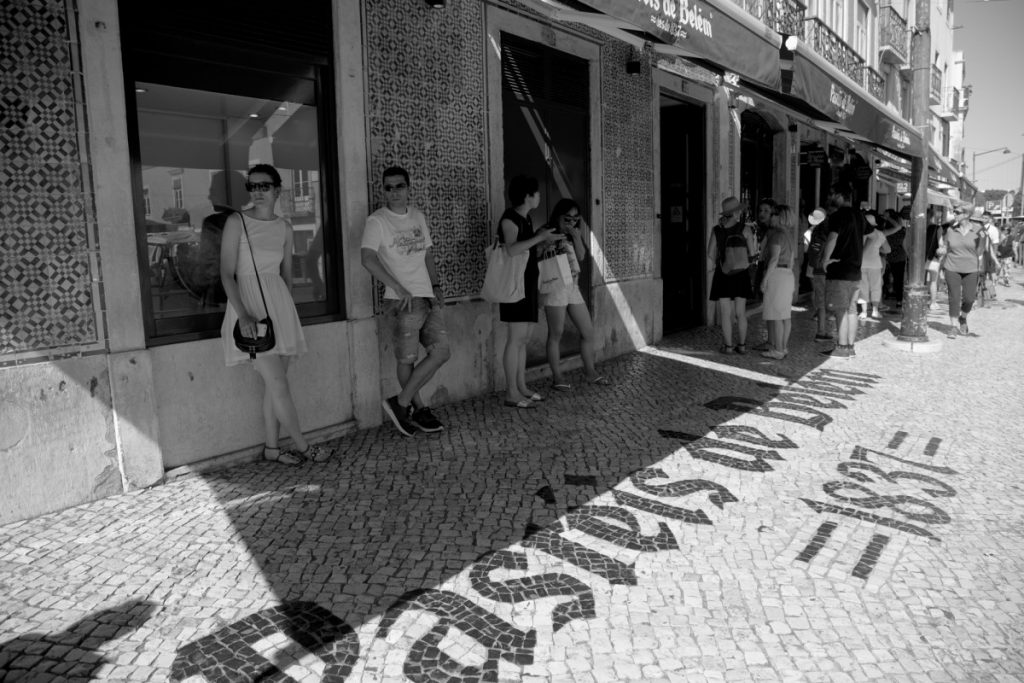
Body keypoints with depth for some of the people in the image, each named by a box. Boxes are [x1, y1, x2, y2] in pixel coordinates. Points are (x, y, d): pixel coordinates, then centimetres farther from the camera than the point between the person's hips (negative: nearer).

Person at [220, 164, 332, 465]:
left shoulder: (284, 227, 9)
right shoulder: (236, 222, -6)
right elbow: (226, 273, -11)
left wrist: (286, 310, 16)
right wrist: (243, 315, -21)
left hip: (279, 304, 5)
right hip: (248, 302, -5)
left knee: (275, 381, 7)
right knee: (277, 381, -6)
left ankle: (272, 446, 17)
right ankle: (302, 446, 4)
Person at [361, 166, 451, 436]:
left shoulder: (418, 216, 14)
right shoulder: (377, 220, -6)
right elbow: (367, 259, -19)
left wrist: (436, 286, 8)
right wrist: (400, 289, -23)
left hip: (428, 298, 7)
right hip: (403, 301, -6)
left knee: (441, 352, 2)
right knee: (407, 359, -2)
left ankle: (401, 403, 12)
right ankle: (418, 408, 17)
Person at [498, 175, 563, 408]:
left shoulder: (526, 219, 16)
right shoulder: (510, 218, -12)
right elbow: (512, 249, -27)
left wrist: (546, 240, 15)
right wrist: (540, 237, -22)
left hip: (528, 283, 9)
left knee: (523, 337, 11)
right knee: (517, 336, -9)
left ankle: (521, 387, 17)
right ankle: (511, 393, -4)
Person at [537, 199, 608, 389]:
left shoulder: (574, 233, 13)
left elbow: (581, 256, 3)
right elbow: (537, 259, -12)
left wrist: (576, 235, -6)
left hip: (573, 286, 7)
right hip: (555, 287, -7)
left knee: (588, 330, 10)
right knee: (556, 334, 0)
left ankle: (590, 371, 25)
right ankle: (557, 377, 10)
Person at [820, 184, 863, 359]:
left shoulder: (838, 216, -12)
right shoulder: (859, 216, 15)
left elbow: (832, 240, -23)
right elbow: (862, 242, 21)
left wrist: (825, 260, -14)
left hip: (839, 271, -9)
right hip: (855, 270, 9)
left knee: (840, 311, -6)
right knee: (851, 309, 11)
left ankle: (841, 347, -4)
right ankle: (850, 347, 15)